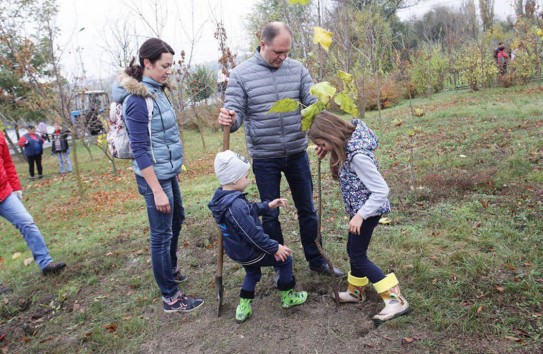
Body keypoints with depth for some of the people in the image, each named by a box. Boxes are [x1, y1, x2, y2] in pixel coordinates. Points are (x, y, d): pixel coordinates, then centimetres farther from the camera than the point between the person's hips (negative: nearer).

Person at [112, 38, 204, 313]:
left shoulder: (156, 91, 8)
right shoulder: (137, 99, -19)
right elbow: (139, 150, -21)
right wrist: (157, 191, -21)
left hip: (168, 172, 10)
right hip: (154, 176, -10)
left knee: (177, 220, 24)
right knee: (162, 234, 1)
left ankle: (170, 270, 45)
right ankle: (171, 298, 14)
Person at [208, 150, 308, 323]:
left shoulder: (222, 198, -3)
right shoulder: (236, 206, -34)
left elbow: (249, 210, 14)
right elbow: (254, 234, -31)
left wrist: (268, 205, 12)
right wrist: (275, 248, -21)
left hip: (236, 250, 9)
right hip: (250, 253, -9)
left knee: (252, 272, 33)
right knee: (285, 259, 10)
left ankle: (244, 307, 33)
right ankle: (288, 297, 26)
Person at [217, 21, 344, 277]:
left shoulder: (297, 69, 0)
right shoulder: (241, 74, -7)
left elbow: (314, 103, -3)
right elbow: (235, 112, -9)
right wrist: (228, 120, -34)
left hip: (297, 154, 3)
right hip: (265, 159, -2)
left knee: (307, 209, 14)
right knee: (270, 215, 10)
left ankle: (316, 260, 31)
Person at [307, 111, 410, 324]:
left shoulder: (357, 155, -28)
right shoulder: (347, 145, -2)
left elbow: (381, 190, -26)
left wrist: (359, 215, -24)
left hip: (368, 210, -9)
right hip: (359, 209, 9)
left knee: (358, 257, -2)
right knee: (354, 251, 20)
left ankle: (396, 300, 1)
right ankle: (355, 291, 39)